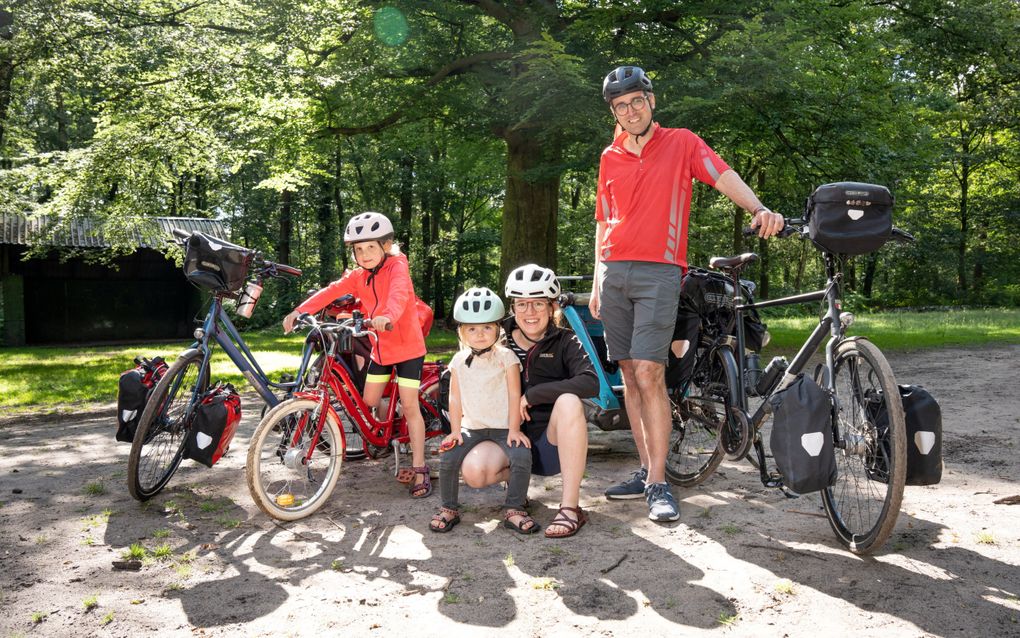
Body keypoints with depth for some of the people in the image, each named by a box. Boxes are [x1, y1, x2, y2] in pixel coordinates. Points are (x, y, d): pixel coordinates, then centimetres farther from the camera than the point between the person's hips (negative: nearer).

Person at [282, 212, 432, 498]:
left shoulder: (397, 267, -17)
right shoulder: (358, 276, 0)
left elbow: (398, 293, -38)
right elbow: (331, 291, -14)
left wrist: (388, 316, -60)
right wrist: (300, 310, -30)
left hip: (408, 346, -6)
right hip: (381, 347, 6)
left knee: (409, 406, -8)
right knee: (369, 402, 7)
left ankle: (419, 469, -3)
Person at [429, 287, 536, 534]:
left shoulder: (506, 357, -5)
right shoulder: (459, 361, 4)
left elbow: (514, 395, -7)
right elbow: (455, 397, 7)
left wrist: (514, 429, -12)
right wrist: (455, 429, -2)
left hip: (503, 427, -2)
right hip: (471, 427, 3)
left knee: (522, 457, -25)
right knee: (448, 460, -16)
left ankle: (513, 509, -8)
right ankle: (449, 509, 5)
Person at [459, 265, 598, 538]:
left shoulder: (565, 341, -5)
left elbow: (590, 382, -24)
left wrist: (532, 395, -23)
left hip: (553, 443, -2)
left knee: (568, 401, -34)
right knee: (473, 470, -29)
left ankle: (570, 507, -28)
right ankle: (515, 476, 8)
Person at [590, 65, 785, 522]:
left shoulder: (681, 143, 5)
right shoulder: (610, 158, 16)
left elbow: (723, 175, -9)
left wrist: (759, 209, -28)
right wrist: (597, 282, 14)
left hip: (659, 271, -4)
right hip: (615, 274, 5)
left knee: (649, 373, -14)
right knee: (630, 374, 4)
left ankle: (658, 484, -8)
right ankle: (646, 470, 13)